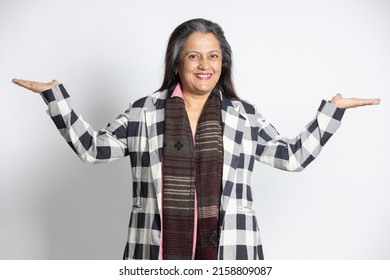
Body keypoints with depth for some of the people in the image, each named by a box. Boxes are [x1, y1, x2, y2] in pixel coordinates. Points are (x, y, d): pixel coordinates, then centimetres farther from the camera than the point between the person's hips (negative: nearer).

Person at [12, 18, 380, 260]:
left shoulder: (244, 116, 7)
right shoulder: (144, 112, 5)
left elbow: (293, 156, 10)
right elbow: (92, 148, 6)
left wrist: (332, 110, 6)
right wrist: (54, 94, 2)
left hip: (224, 250, 0)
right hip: (160, 250, 0)